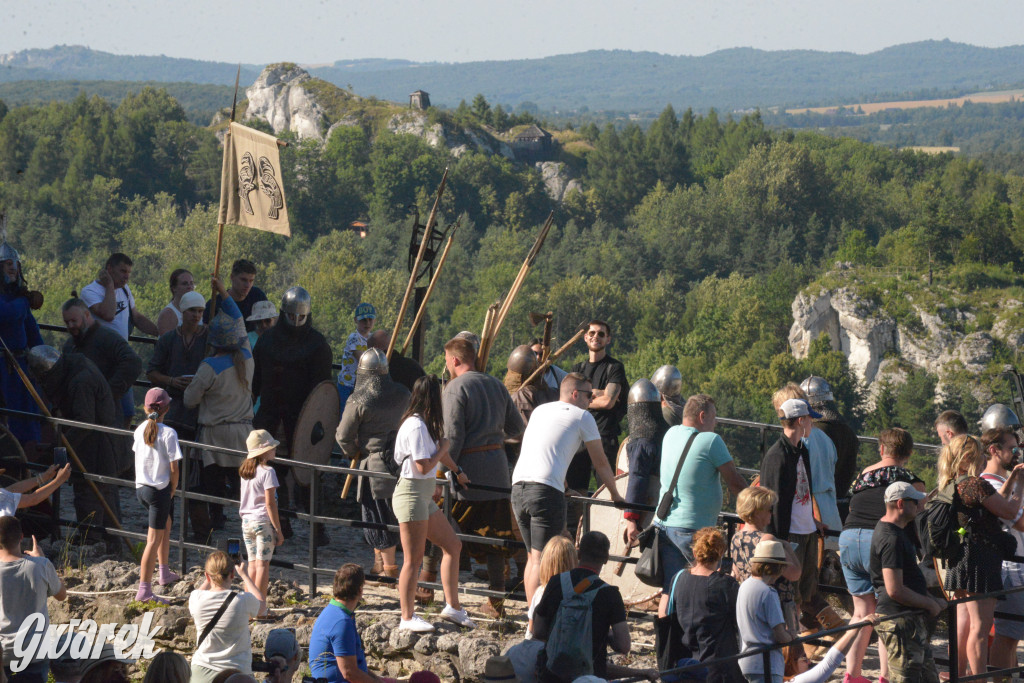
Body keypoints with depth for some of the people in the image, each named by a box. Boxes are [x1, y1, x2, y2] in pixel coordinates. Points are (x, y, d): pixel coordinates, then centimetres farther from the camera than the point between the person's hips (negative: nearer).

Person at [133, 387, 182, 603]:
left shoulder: (140, 430, 2)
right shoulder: (168, 433, -17)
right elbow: (174, 468, -17)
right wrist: (172, 490, 0)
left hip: (141, 488, 7)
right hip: (160, 490, -7)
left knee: (166, 525, 29)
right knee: (153, 540, -3)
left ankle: (164, 573, 36)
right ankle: (144, 590, -5)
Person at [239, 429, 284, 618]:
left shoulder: (244, 471, 8)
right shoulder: (267, 472, -14)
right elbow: (270, 504, -15)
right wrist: (278, 529, -10)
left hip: (246, 521, 7)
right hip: (263, 521, -7)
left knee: (252, 563, 13)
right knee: (263, 564, -2)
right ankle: (259, 609, -3)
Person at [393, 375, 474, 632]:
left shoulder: (426, 425, 12)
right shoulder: (416, 427, -18)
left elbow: (439, 451, 31)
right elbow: (424, 466, -23)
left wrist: (458, 471, 43)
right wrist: (442, 448, -7)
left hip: (425, 497, 10)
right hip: (412, 493, -10)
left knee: (453, 546, 12)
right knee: (413, 559, -5)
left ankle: (452, 606, 17)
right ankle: (407, 618, 1)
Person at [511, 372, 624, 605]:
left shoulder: (540, 410, 27)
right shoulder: (582, 417, 8)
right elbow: (601, 464, 14)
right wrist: (615, 494, 30)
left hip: (518, 485, 7)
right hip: (547, 490, -7)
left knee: (533, 556, 16)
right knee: (542, 559, -8)